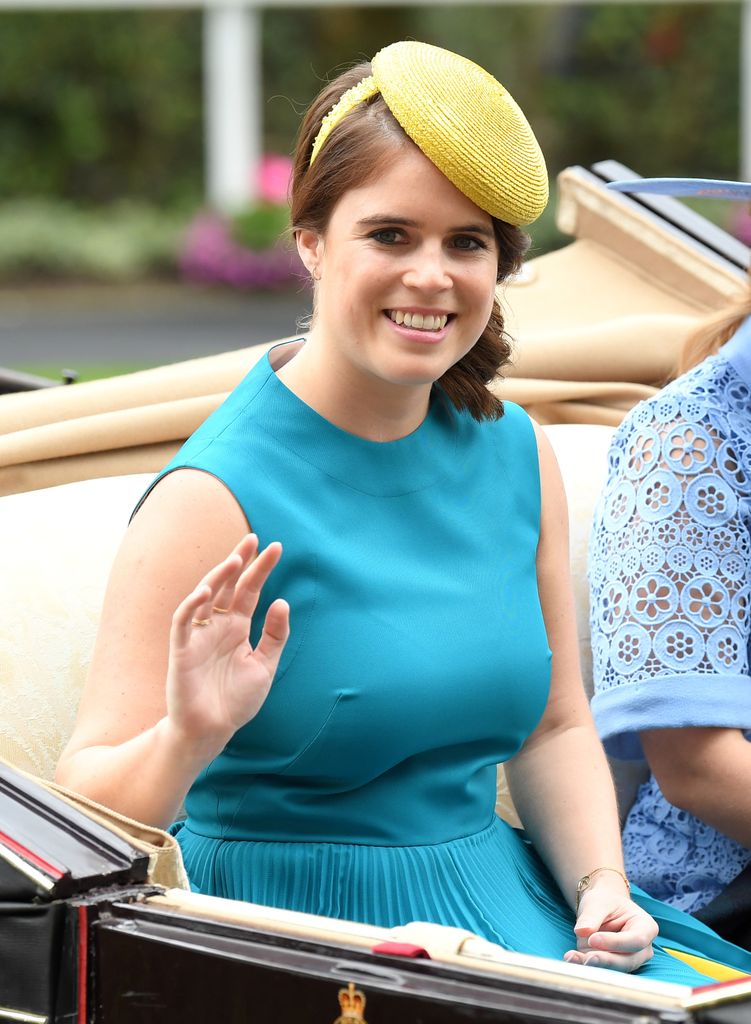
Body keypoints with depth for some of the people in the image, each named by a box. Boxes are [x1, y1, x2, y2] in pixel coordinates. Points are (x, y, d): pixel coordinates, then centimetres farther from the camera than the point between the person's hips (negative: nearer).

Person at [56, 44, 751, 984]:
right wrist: (187, 740, -34)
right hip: (284, 938, -6)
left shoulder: (515, 455, 5)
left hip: (493, 901, 6)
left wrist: (602, 888, 0)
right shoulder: (216, 500, -15)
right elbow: (82, 811, -14)